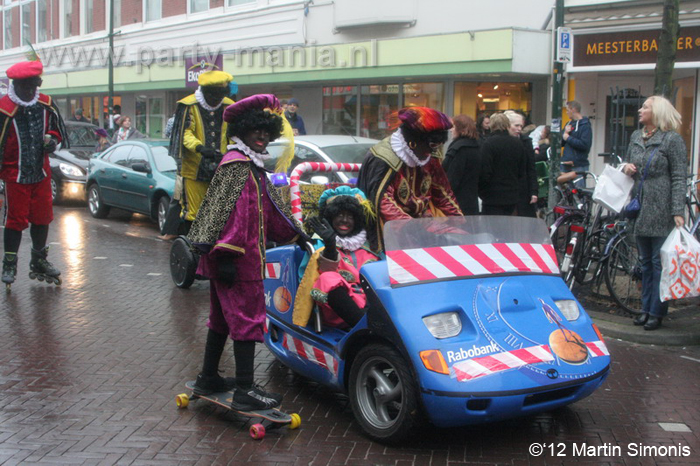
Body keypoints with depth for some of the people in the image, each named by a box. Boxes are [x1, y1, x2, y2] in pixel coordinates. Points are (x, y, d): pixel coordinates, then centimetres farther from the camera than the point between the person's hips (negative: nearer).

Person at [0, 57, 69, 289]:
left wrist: (51, 140, -6)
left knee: (42, 218, 11)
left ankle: (39, 261, 27)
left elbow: (57, 130, 16)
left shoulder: (46, 105, 2)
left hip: (41, 173, 5)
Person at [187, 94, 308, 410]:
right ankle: (245, 391, -6)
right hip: (238, 261, -11)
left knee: (223, 317, 17)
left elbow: (271, 204, 29)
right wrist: (226, 256, -25)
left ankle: (208, 378, 27)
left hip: (247, 258, 11)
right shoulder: (237, 164, -12)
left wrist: (296, 234, 33)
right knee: (247, 319, -8)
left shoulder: (254, 165, 20)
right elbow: (229, 210, -20)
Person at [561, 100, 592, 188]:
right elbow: (560, 142, 17)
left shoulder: (585, 126, -7)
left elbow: (585, 144, -20)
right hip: (565, 164, 8)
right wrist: (565, 134, -3)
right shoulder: (569, 124, 18)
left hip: (579, 166, -7)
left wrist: (568, 138, -11)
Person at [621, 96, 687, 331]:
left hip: (661, 210, -6)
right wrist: (626, 168, 0)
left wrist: (678, 212, -16)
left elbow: (679, 178, -10)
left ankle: (657, 312, 5)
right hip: (640, 207, 6)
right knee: (645, 261, 12)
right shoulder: (636, 137, 13)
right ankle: (646, 308, 20)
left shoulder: (672, 139, -6)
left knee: (659, 262, -2)